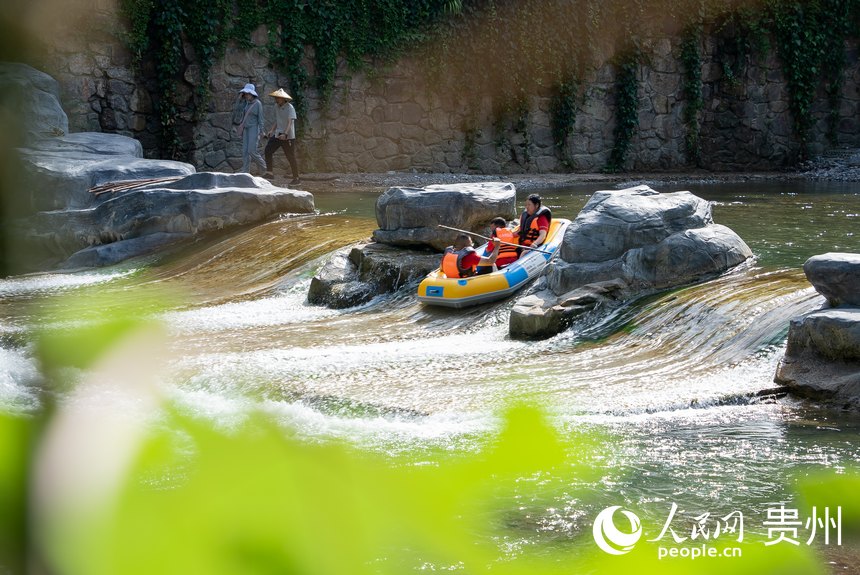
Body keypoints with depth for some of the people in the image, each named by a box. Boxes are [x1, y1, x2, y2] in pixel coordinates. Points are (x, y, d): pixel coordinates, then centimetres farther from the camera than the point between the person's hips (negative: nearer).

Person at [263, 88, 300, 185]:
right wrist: (272, 131, 8)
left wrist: (285, 134, -37)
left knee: (291, 157, -2)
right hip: (278, 134, 7)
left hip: (288, 136, -7)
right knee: (267, 151, -4)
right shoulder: (276, 106, 9)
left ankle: (296, 178, 7)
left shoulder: (289, 108, -15)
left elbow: (290, 122, -25)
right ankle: (269, 173, 0)